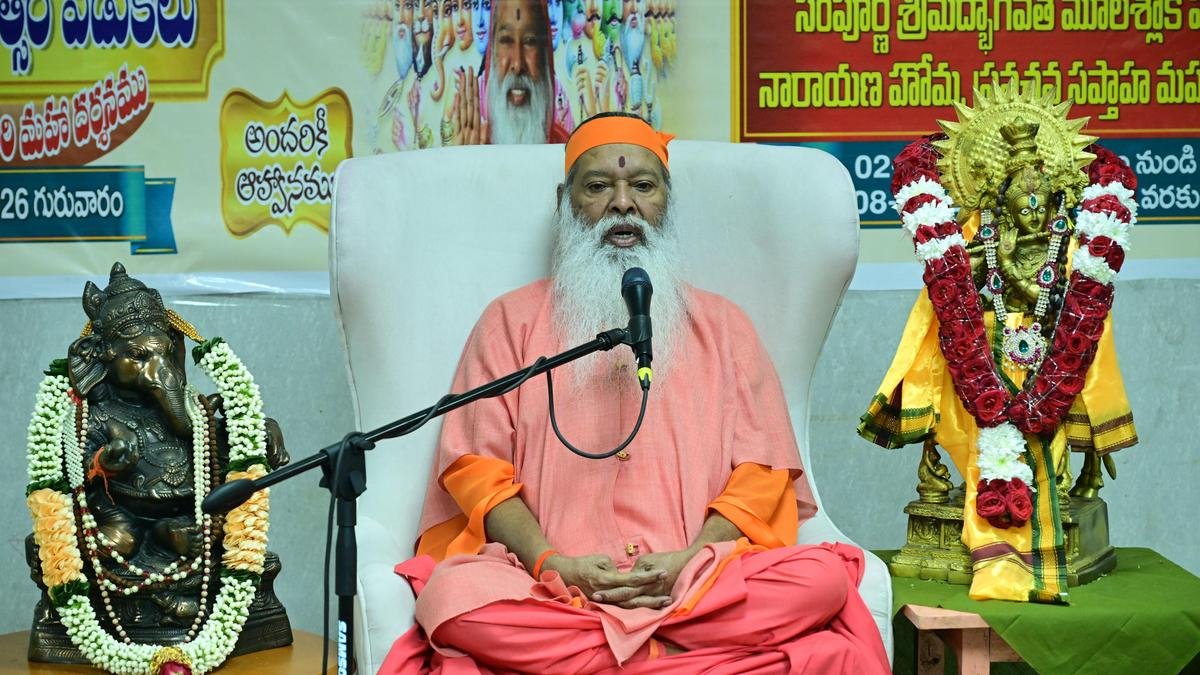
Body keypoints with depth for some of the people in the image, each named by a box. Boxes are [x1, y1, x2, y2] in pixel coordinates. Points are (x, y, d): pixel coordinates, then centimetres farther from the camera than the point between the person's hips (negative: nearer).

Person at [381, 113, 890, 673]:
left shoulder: (721, 325, 19)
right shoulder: (511, 320, 16)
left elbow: (762, 474, 9)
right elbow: (475, 466, 5)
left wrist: (693, 559, -11)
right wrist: (551, 563, -13)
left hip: (697, 582, 2)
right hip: (554, 587, -1)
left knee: (823, 580, -28)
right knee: (451, 594, -33)